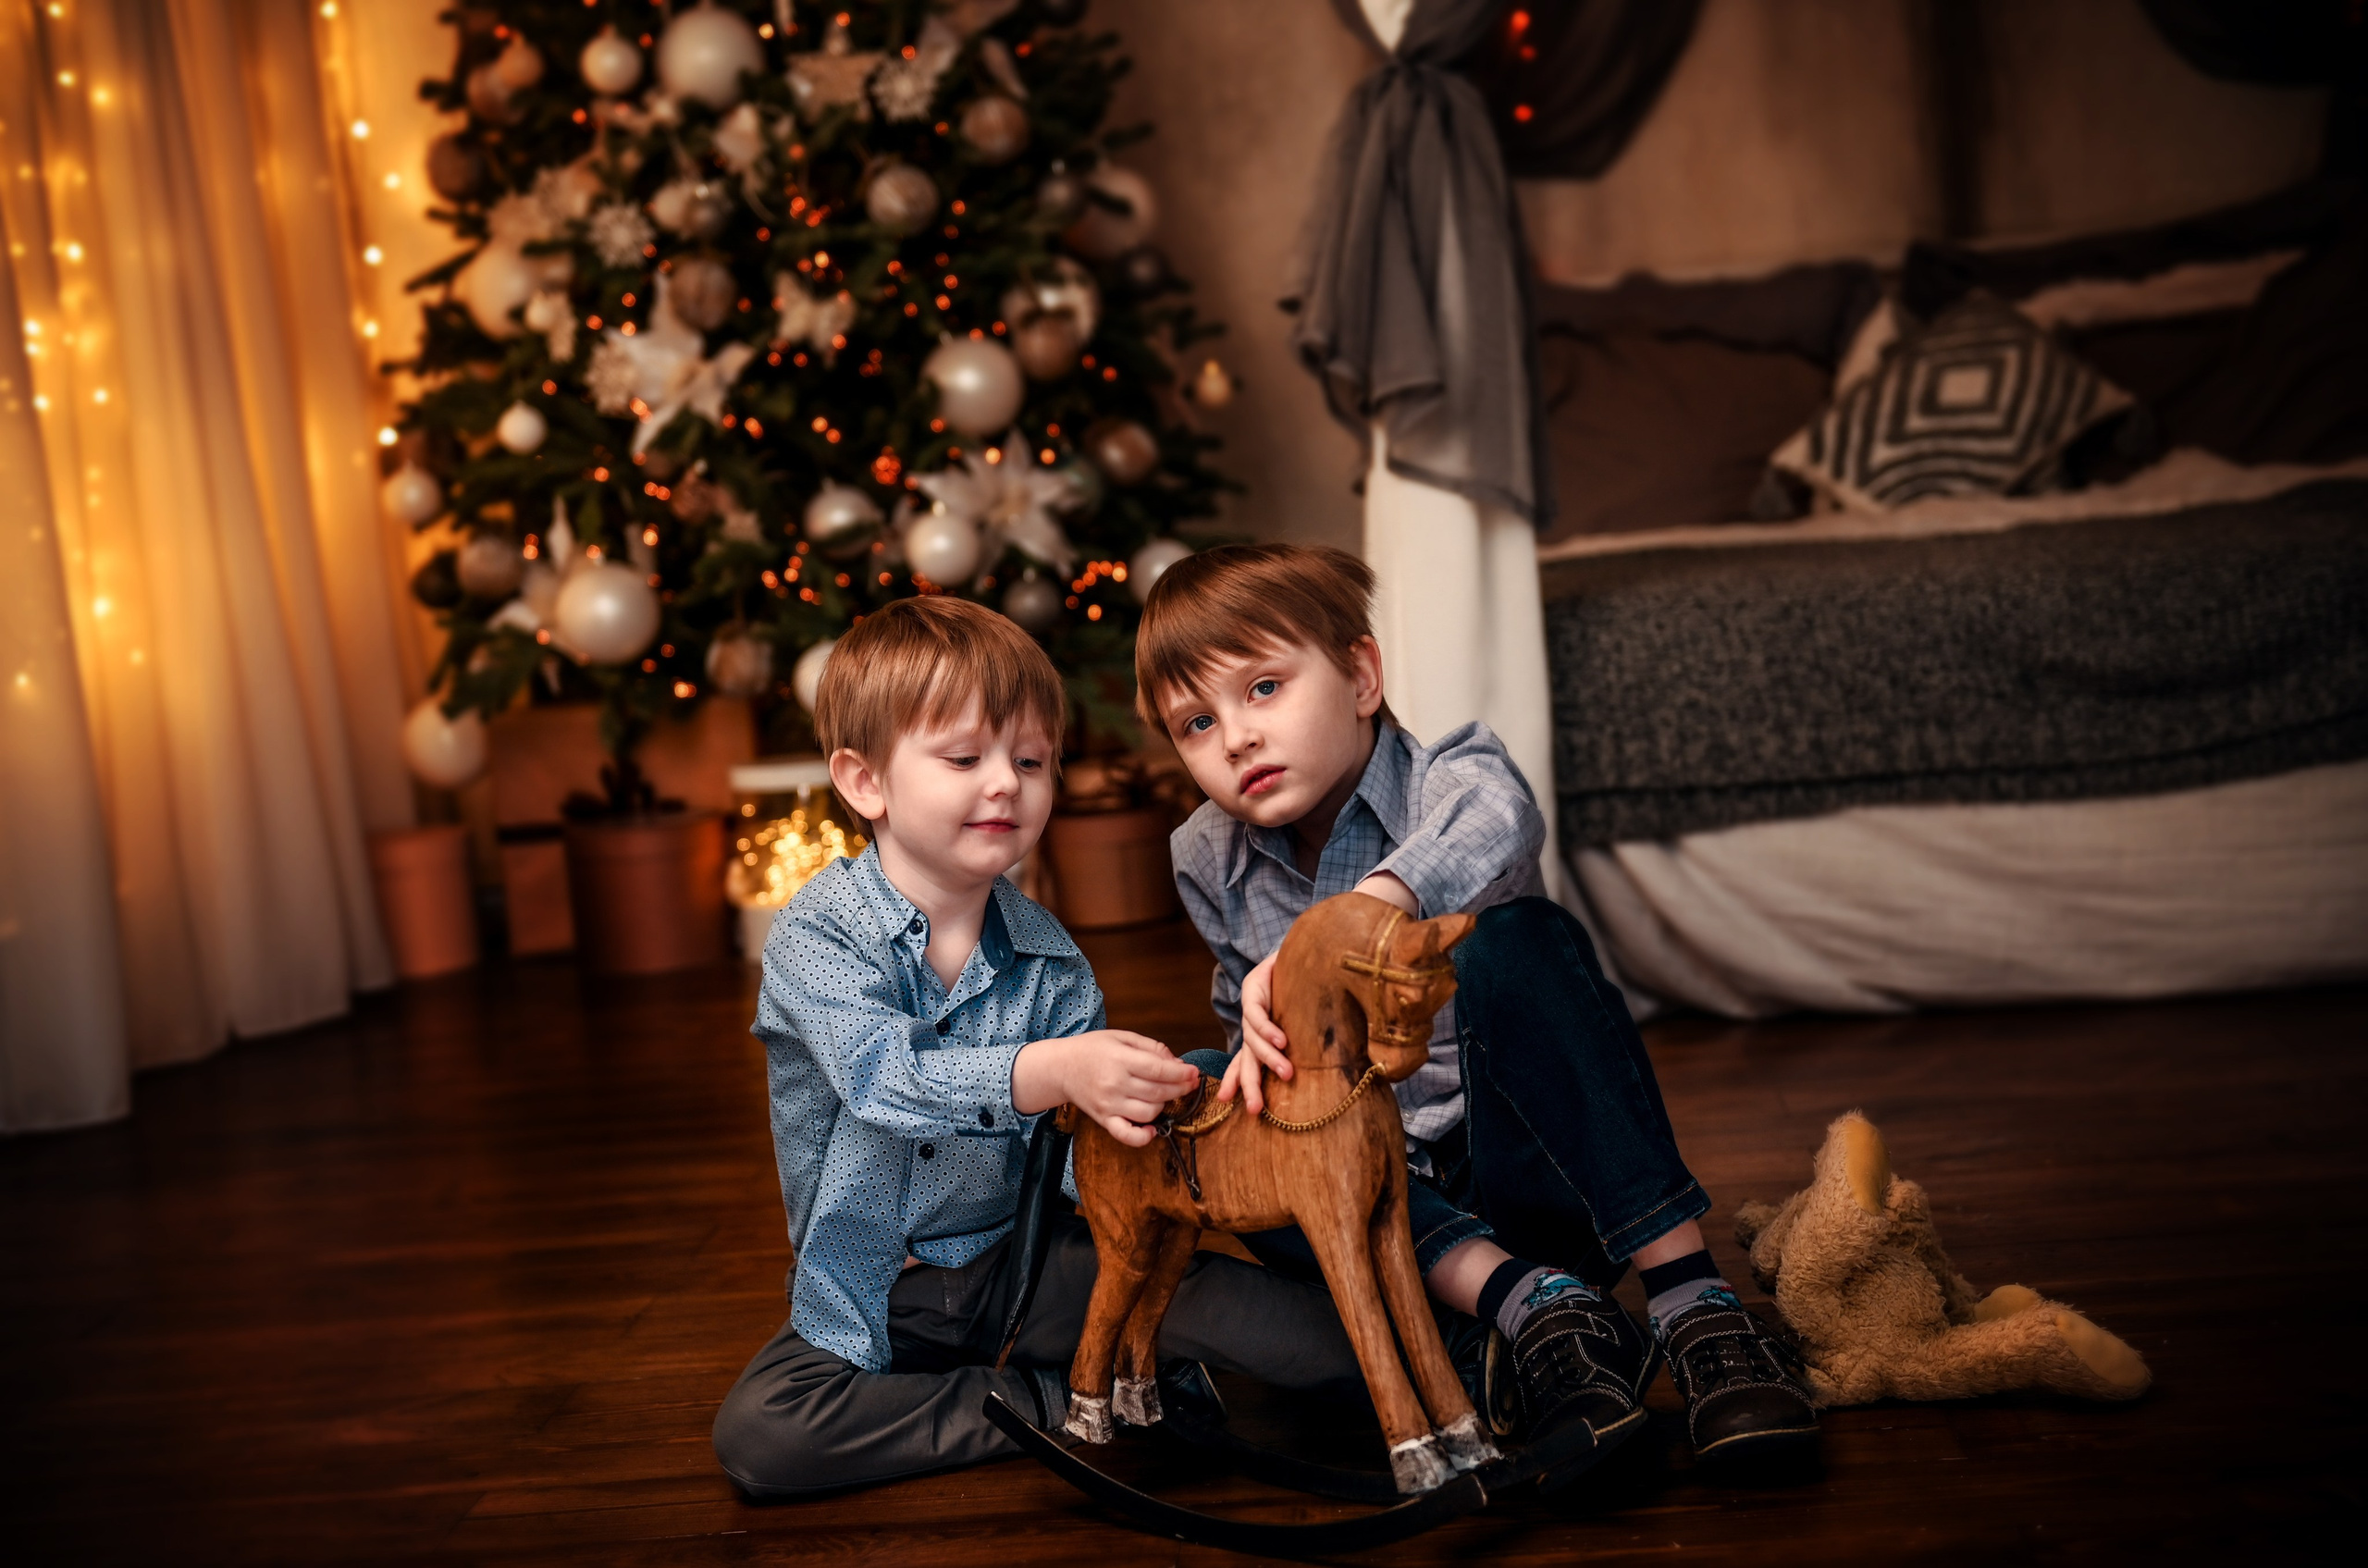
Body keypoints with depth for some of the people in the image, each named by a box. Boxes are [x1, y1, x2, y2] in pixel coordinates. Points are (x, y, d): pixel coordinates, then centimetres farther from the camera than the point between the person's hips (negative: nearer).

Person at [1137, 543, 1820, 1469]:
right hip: (1377, 1189, 4)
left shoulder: (1445, 777, -12)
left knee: (1514, 937, -31)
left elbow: (1496, 822, -39)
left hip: (1529, 1174, -4)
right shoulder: (1210, 863, 4)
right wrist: (1260, 1042, -7)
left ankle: (1687, 1293, -34)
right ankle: (1525, 1299, -34)